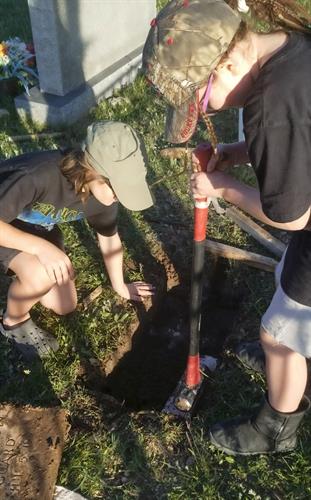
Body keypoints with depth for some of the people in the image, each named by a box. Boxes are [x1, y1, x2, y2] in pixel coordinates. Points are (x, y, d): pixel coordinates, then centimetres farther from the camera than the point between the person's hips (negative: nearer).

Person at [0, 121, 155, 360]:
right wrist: (41, 246, -46)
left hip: (37, 226, 6)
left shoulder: (103, 191, -21)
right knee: (41, 275, -34)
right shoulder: (40, 175, -43)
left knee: (65, 306, 6)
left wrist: (120, 286, 12)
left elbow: (110, 237, -1)